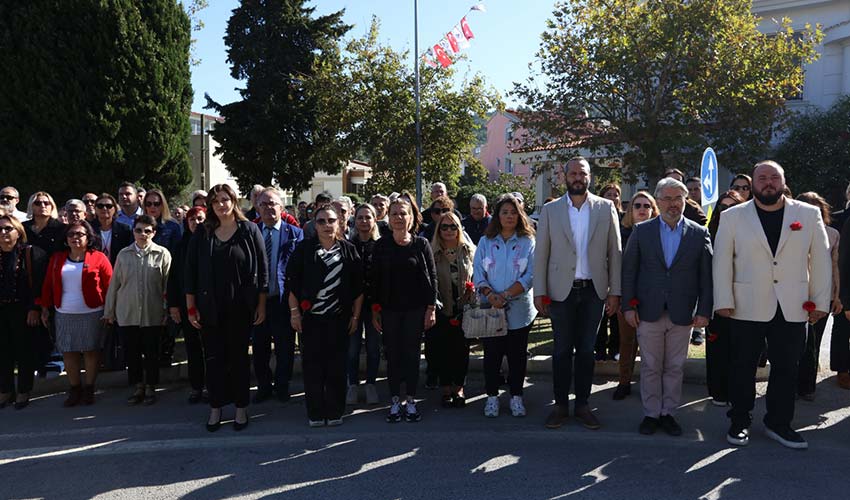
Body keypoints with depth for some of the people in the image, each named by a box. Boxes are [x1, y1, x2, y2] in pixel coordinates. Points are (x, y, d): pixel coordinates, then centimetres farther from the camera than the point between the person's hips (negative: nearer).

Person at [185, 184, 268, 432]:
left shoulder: (249, 230, -1)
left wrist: (261, 304, -3)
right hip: (210, 308, 2)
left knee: (239, 357, 8)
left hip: (240, 307, -2)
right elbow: (190, 271, 4)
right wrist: (191, 307, 1)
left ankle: (241, 407, 20)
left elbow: (261, 268, -1)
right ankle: (215, 407, 21)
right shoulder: (202, 234, 3)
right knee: (214, 358, 8)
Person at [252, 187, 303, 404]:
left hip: (283, 299, -2)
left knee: (284, 346, 9)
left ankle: (282, 385, 26)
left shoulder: (294, 233, -1)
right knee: (260, 346, 11)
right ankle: (264, 385, 28)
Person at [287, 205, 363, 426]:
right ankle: (315, 413, 13)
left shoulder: (349, 250, 4)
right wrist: (294, 312, -3)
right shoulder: (304, 249, 2)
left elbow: (358, 286, 5)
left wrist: (356, 316, 3)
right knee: (312, 366, 2)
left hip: (339, 318, 0)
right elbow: (292, 282, 2)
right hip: (310, 317, 0)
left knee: (337, 366, 4)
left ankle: (335, 412, 16)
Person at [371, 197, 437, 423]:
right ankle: (395, 402, 16)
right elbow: (375, 279, 4)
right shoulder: (381, 245, 2)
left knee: (412, 354, 5)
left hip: (415, 309, -1)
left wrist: (431, 308, -6)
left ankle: (411, 401, 16)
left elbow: (432, 277, -1)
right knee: (393, 354, 6)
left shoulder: (421, 244, -2)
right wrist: (375, 309, 1)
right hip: (389, 309, 1)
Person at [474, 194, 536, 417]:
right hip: (490, 309, 1)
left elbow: (530, 276, -7)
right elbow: (478, 273, 0)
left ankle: (516, 397, 20)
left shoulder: (528, 242, 2)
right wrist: (490, 294, -17)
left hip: (519, 309, -1)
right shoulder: (485, 242, 6)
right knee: (492, 354, 6)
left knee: (517, 354, 7)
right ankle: (492, 396, 18)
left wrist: (506, 294, -17)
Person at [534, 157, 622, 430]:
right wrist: (539, 292, -4)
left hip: (594, 290, 1)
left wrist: (615, 291, -2)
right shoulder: (550, 210, 2)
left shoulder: (606, 208, 3)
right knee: (562, 350, 6)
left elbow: (615, 252, 3)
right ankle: (560, 405, 19)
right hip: (561, 291, 0)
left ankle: (582, 404, 21)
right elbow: (541, 253, 2)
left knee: (586, 350, 9)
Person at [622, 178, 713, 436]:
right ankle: (651, 413, 20)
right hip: (648, 311, 0)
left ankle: (668, 413, 23)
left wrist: (704, 311, -3)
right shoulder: (641, 231, 2)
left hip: (682, 314, 0)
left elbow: (706, 275, 2)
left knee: (675, 367, 9)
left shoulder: (699, 233, 3)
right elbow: (629, 270, 2)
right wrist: (628, 306, -3)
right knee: (650, 367, 8)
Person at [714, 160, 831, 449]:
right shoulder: (733, 217, 2)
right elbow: (722, 261, 0)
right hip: (747, 308, -1)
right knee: (743, 368, 8)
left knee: (786, 369, 10)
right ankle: (740, 422, 22)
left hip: (793, 309, 2)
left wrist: (821, 302, 2)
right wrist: (724, 302, -6)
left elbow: (820, 260, 6)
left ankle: (779, 423, 25)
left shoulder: (809, 215, 6)